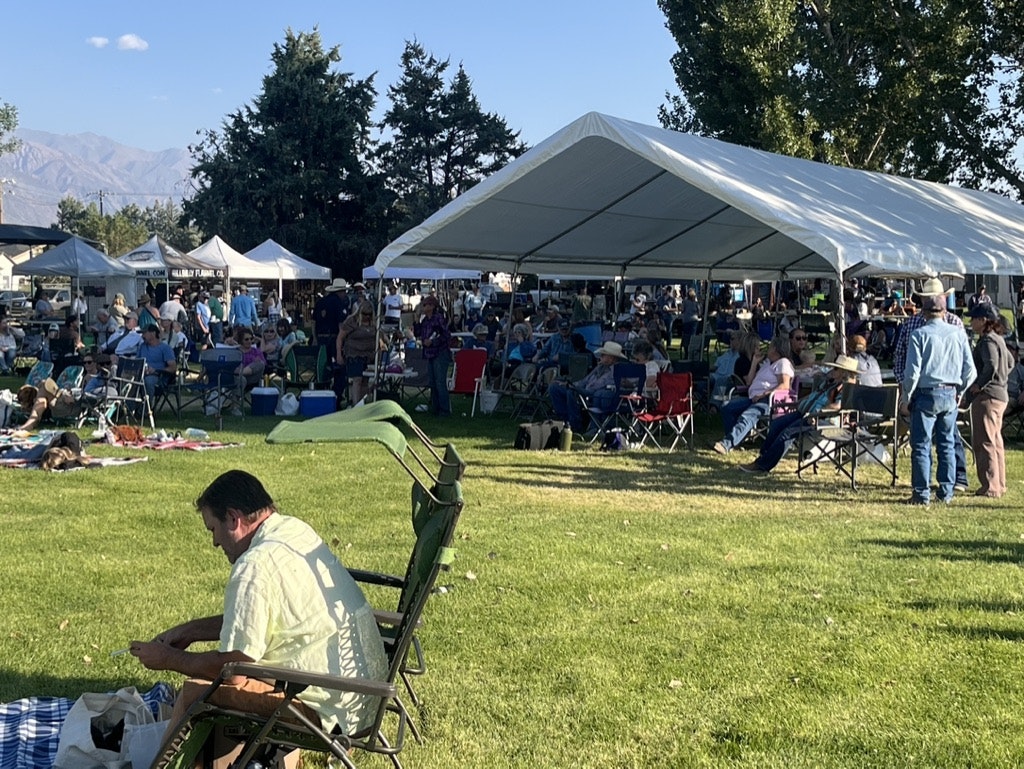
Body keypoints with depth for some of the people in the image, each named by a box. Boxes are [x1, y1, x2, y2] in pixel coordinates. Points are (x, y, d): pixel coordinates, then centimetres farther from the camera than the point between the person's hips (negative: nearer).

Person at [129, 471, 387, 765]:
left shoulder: (256, 564, -18)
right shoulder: (296, 530, 9)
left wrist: (168, 659, 0)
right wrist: (190, 630, 23)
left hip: (329, 709, -10)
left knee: (194, 691, -3)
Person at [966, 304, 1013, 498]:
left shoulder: (987, 340, -15)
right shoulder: (998, 339, 15)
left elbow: (991, 366, -29)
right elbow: (1010, 362, 28)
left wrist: (979, 385, -18)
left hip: (987, 396, -10)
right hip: (1000, 394, 10)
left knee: (984, 442, -6)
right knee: (995, 442, 15)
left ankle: (990, 487, -6)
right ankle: (999, 485, 22)